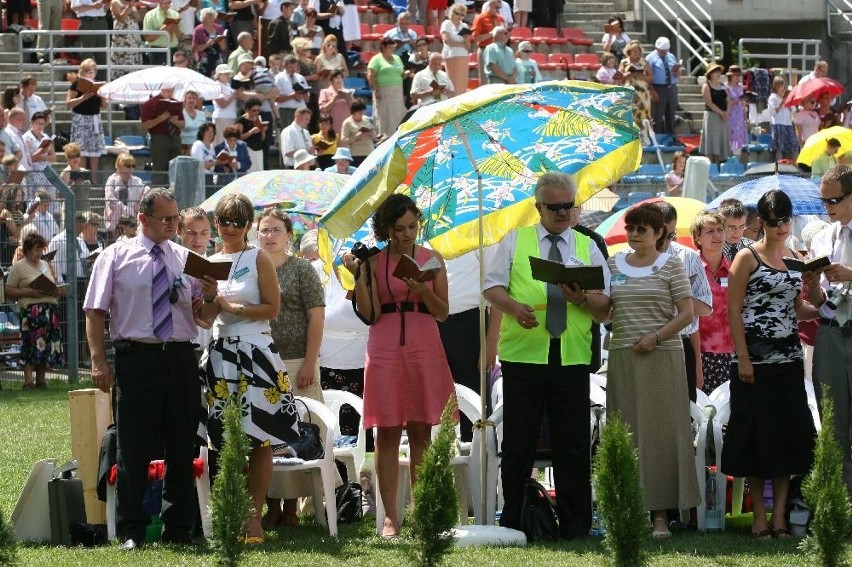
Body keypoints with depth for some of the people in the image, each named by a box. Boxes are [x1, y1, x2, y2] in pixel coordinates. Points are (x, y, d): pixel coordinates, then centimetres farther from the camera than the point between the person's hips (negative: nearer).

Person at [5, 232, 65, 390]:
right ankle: (28, 380, -12)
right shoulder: (18, 267, 2)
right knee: (31, 345, -13)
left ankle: (41, 379, 8)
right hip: (31, 310, -6)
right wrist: (29, 292, -14)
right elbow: (9, 291, -2)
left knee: (48, 346, 2)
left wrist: (58, 292, 2)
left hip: (51, 310, 6)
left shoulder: (46, 265, 20)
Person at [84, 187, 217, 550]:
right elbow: (95, 312, -1)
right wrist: (99, 361, -10)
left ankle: (178, 529, 16)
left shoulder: (186, 260, 12)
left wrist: (210, 297, -9)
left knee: (182, 448, 7)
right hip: (136, 359, -3)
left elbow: (203, 317, 14)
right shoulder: (116, 257, 3)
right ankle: (131, 531, 6)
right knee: (133, 448, -1)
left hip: (180, 357, 3)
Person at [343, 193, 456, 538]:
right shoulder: (373, 262, 4)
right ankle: (390, 516, -3)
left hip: (424, 351, 1)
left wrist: (424, 291, -14)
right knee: (387, 432, -3)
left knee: (421, 431, 1)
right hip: (386, 351, -1)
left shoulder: (432, 259, 7)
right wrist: (358, 277, -11)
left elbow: (442, 313, 4)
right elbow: (370, 315, -2)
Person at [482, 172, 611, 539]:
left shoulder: (587, 248, 14)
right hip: (523, 356, -1)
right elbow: (492, 287, 4)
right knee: (518, 442, 2)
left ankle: (575, 525, 6)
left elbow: (605, 305, 9)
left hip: (572, 357, 1)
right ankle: (511, 522, 9)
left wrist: (581, 299, -12)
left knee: (572, 443, 1)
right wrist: (513, 307, -17)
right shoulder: (515, 242, 11)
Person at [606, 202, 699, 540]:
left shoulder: (670, 265, 1)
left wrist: (655, 337, -13)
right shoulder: (614, 265, 13)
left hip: (661, 357, -4)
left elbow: (686, 313, -3)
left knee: (659, 432, -5)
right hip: (622, 357, 4)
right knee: (626, 433, 1)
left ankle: (660, 515, -5)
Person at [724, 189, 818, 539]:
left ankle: (780, 514, 6)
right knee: (756, 435, -2)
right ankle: (759, 516, 3)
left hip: (789, 360, 5)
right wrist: (743, 359, -14)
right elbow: (734, 310, -7)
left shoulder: (796, 258, 12)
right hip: (756, 361, -5)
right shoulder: (747, 258, -4)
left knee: (787, 437, 2)